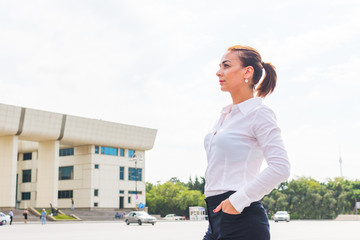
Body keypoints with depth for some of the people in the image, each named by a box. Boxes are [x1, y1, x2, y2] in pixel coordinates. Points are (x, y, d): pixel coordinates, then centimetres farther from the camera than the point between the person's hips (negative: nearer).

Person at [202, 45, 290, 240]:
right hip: (217, 218, 8)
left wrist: (238, 199, -18)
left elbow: (280, 167, -18)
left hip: (241, 219, -8)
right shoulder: (225, 115, 17)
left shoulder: (259, 114, -7)